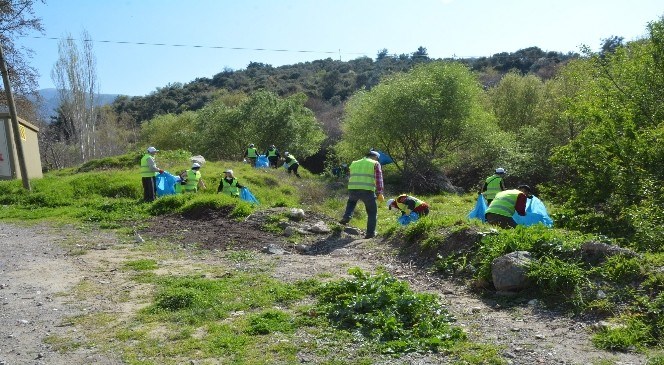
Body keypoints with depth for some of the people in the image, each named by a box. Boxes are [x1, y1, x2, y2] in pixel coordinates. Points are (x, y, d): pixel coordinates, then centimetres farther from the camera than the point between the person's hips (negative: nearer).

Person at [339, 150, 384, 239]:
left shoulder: (354, 163, 25)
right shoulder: (375, 164, 11)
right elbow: (378, 179, 0)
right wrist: (379, 193, -2)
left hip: (352, 189, 4)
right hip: (367, 191, -4)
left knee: (351, 201, 38)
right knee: (372, 212, 16)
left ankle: (346, 217, 20)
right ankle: (370, 233, 14)